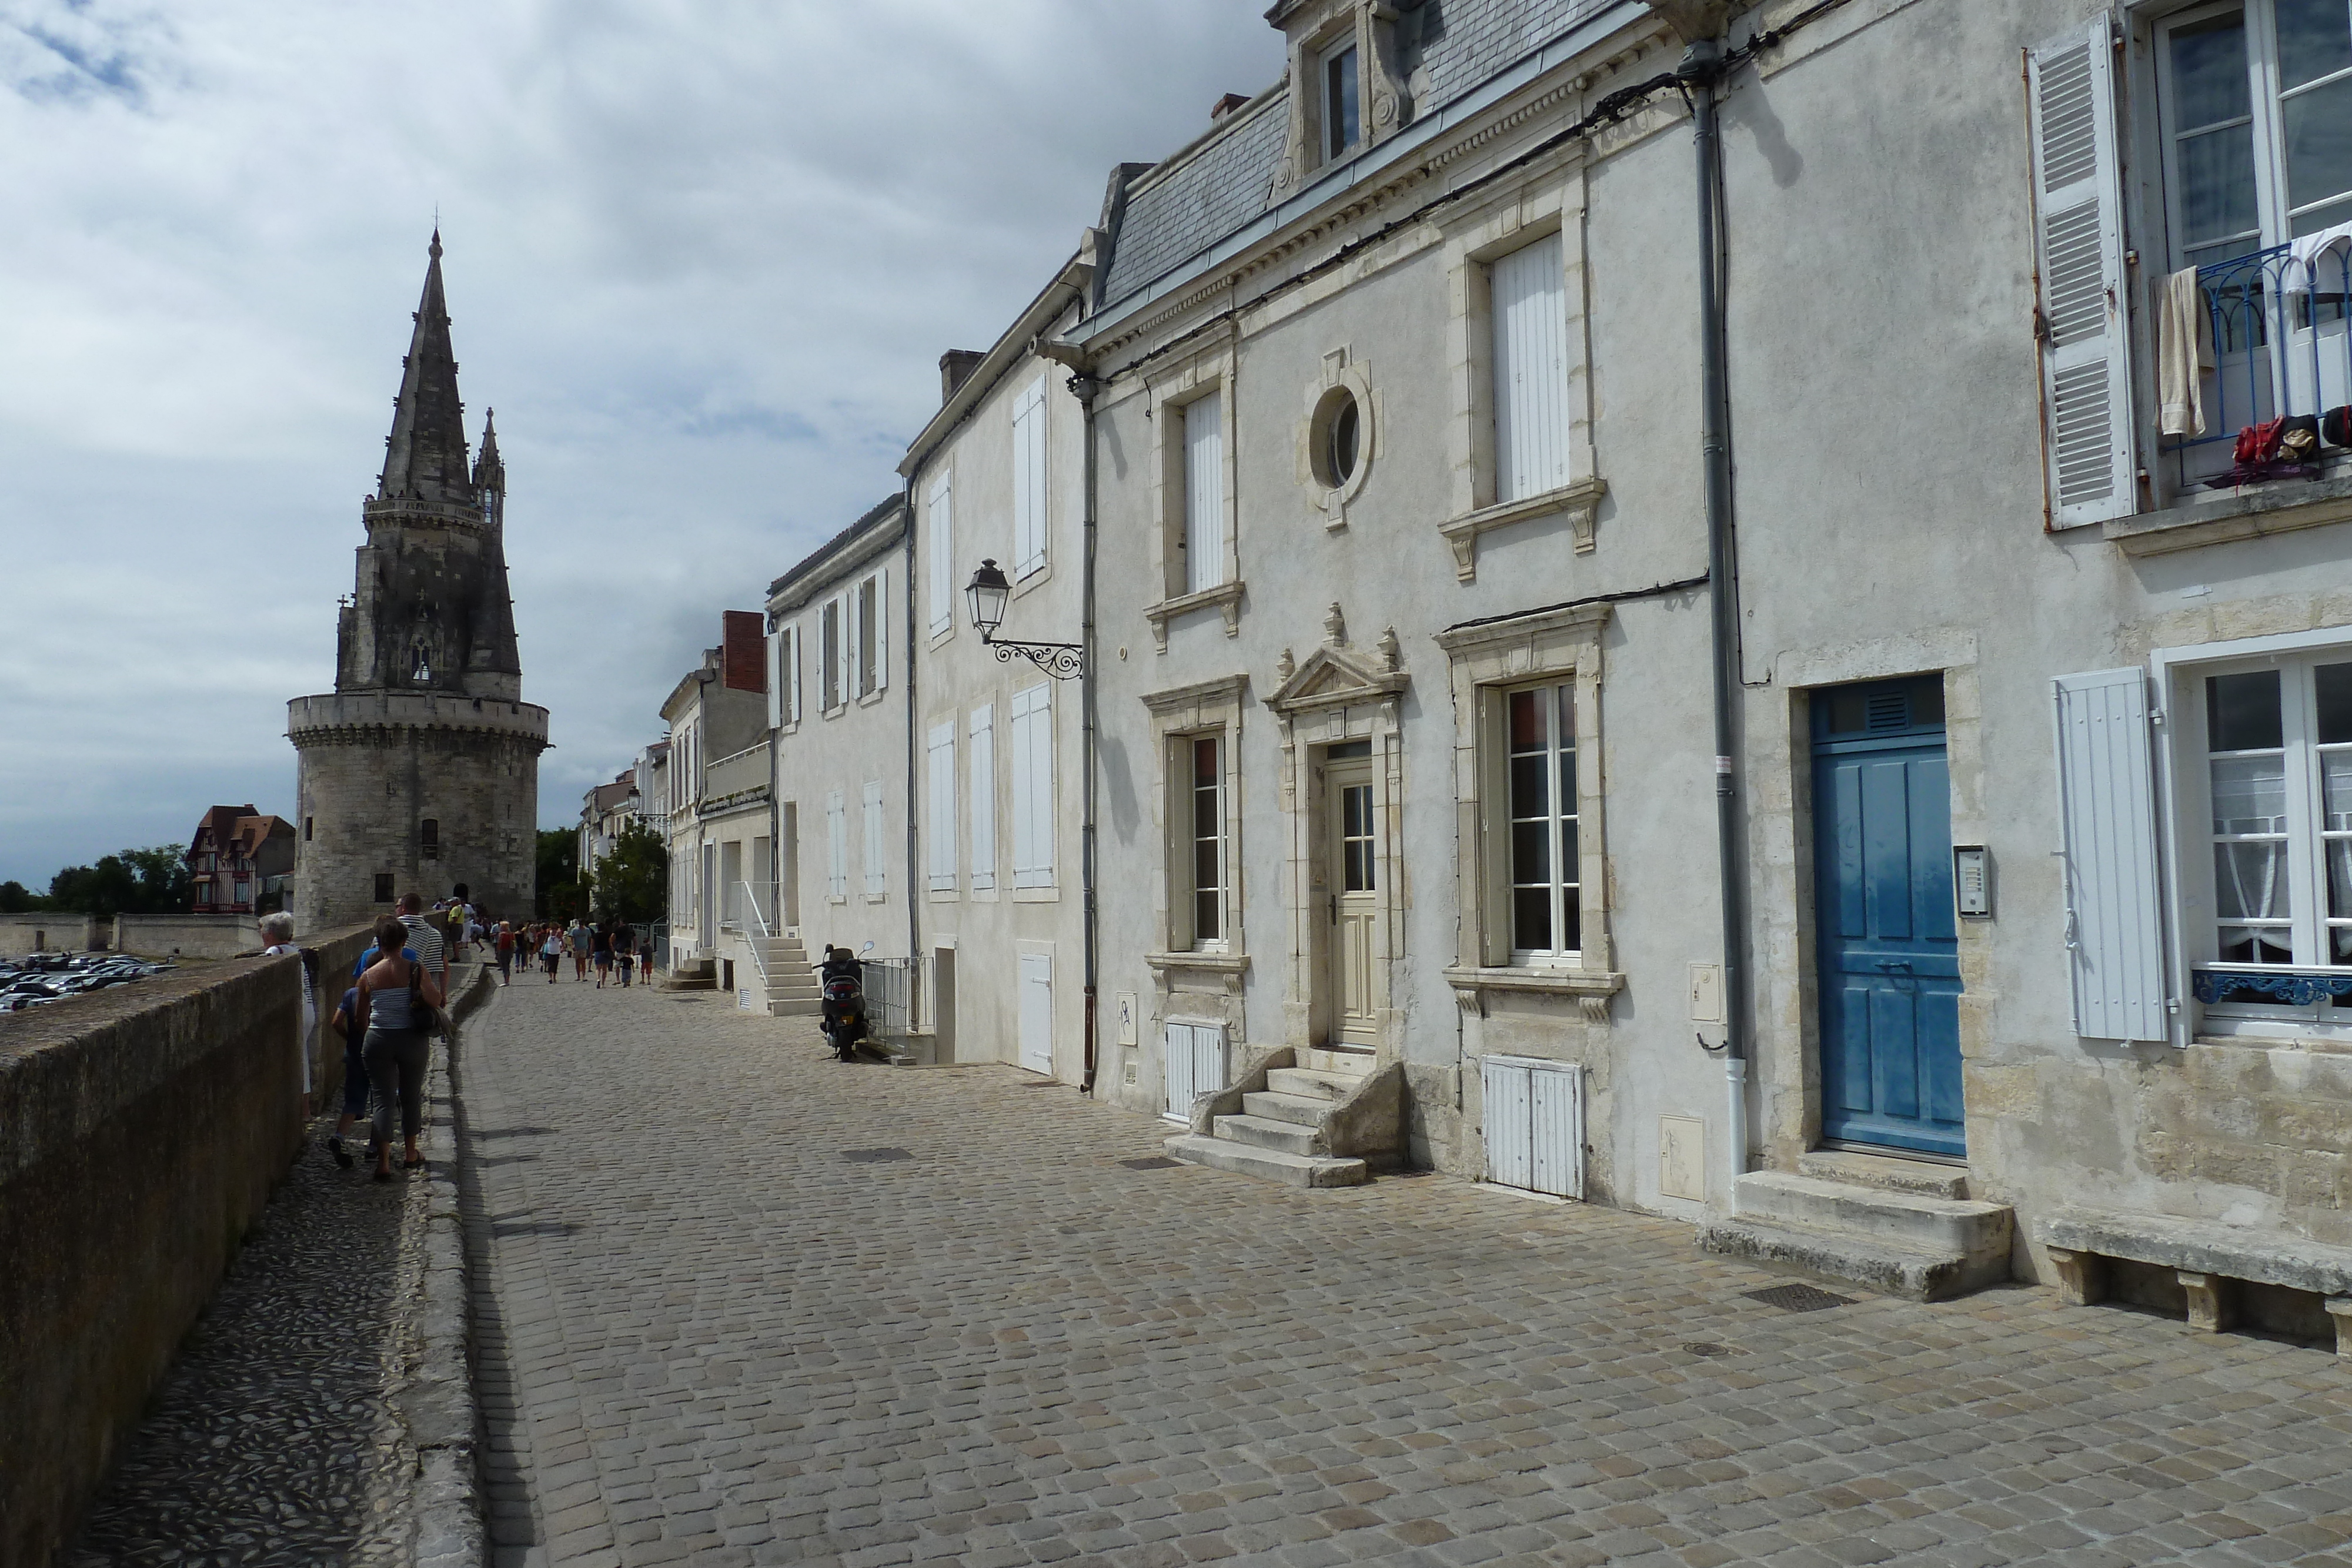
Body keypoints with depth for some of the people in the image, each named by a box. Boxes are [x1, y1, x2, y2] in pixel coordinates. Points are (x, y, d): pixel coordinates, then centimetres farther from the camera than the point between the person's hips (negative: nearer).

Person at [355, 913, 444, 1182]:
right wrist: (444, 996, 6)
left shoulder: (369, 976, -3)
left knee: (383, 1099, 3)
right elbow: (436, 1000, -16)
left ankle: (383, 1161, -6)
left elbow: (360, 1016, 6)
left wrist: (364, 1039, 23)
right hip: (412, 1039, 0)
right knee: (411, 1097, 15)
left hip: (378, 1041, 0)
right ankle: (411, 1154, 28)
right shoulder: (416, 969, -8)